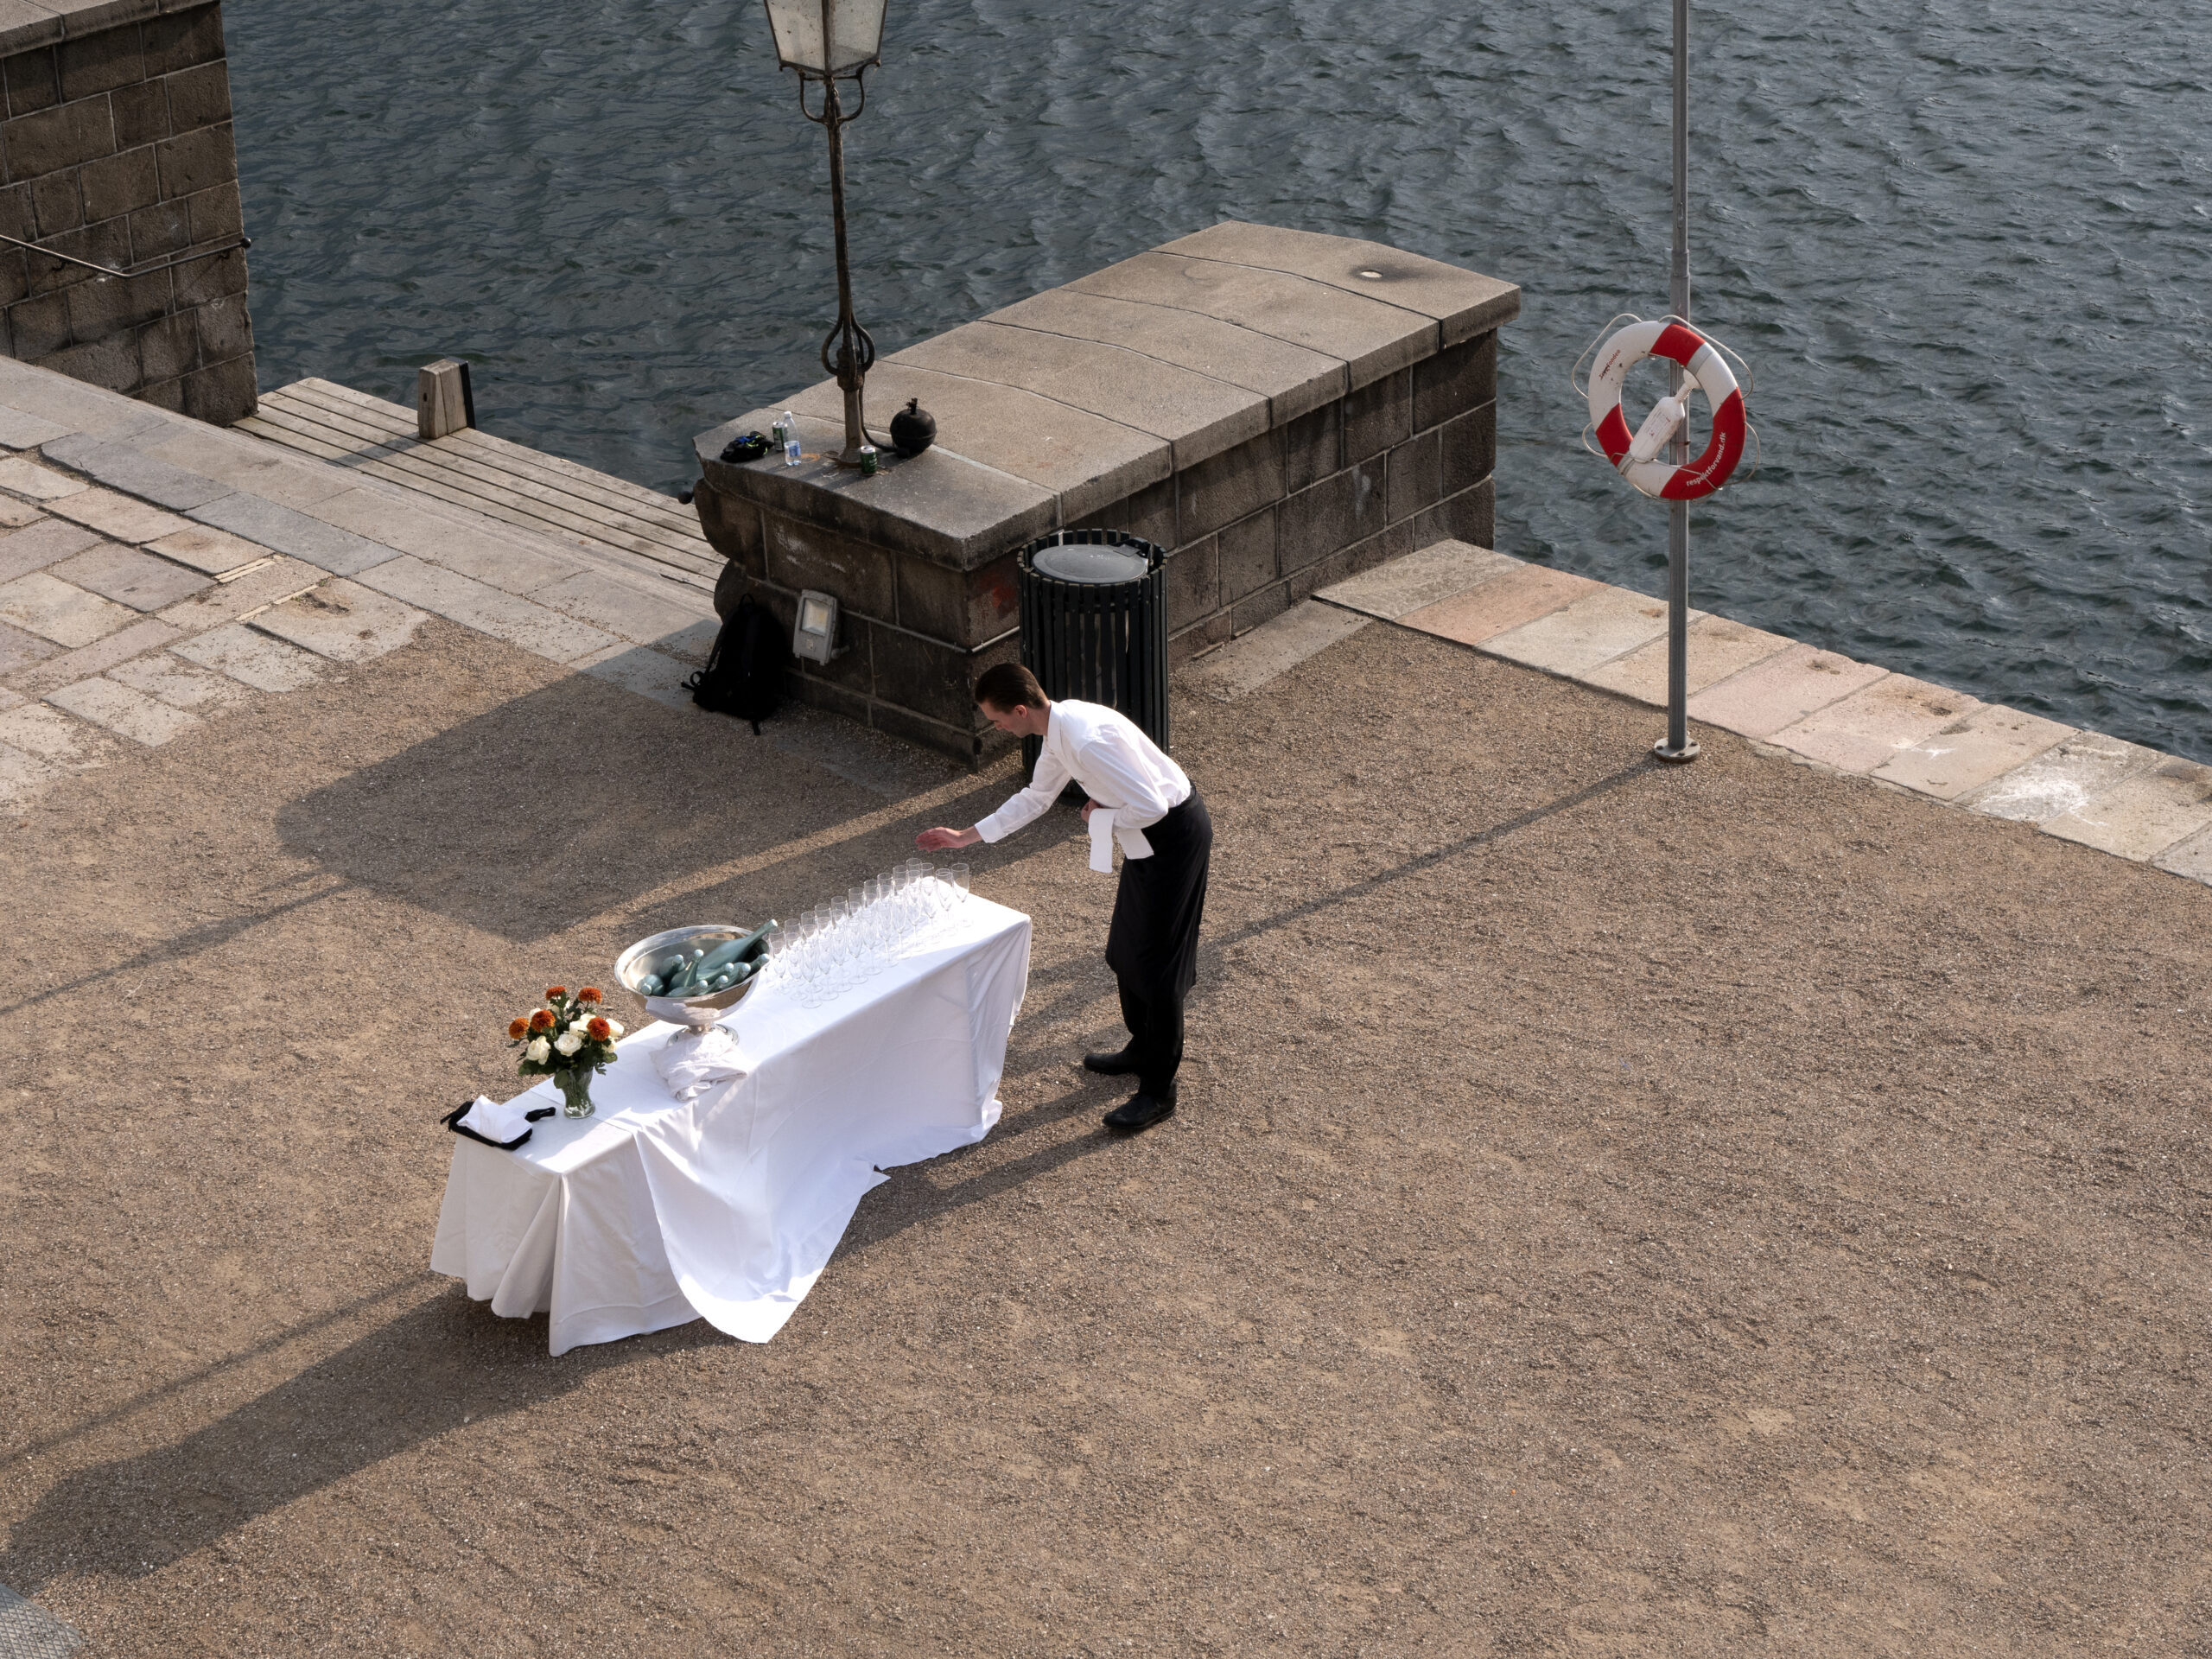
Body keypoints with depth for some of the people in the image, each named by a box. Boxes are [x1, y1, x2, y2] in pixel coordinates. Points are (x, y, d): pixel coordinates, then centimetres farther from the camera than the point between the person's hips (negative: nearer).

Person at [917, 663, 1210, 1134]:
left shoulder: (1088, 742, -31)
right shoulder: (1059, 729, 1)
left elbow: (1150, 805, -32)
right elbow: (1036, 797, 18)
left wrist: (1099, 818, -14)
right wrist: (965, 837, 20)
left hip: (1173, 838, -10)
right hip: (1150, 838, 10)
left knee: (1155, 963, -1)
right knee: (1125, 952, 21)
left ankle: (1158, 1091, 9)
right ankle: (1142, 1050, 41)